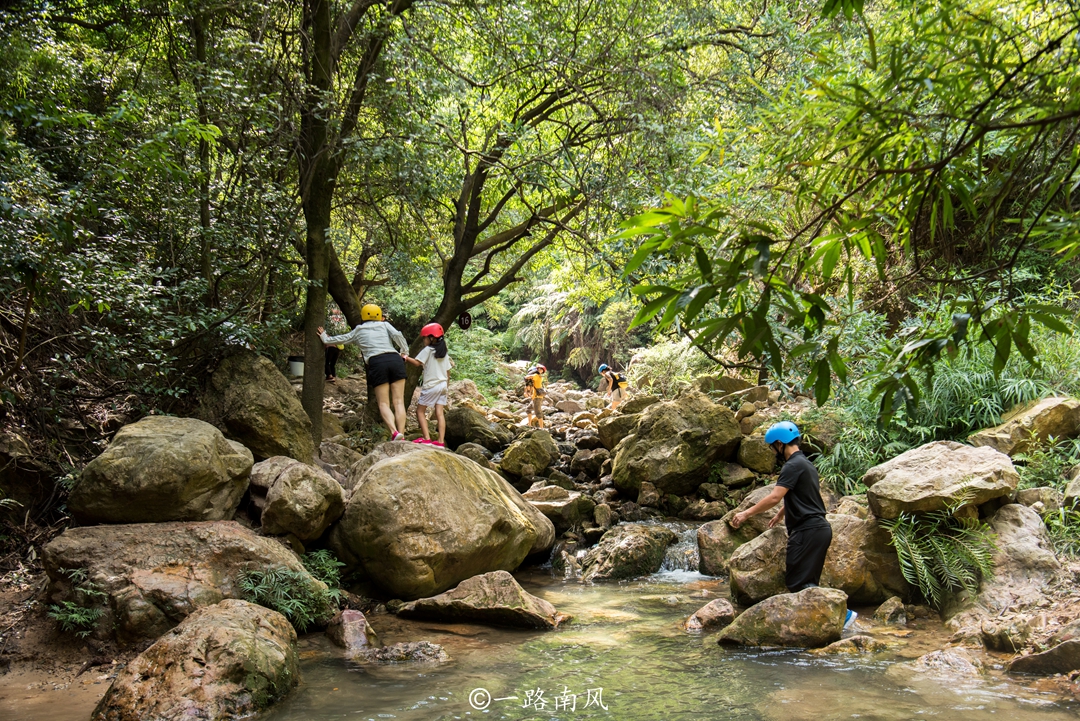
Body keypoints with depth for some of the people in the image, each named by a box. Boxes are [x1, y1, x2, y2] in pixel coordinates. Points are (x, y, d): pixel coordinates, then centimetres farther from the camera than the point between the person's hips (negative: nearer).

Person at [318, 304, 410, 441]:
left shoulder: (358, 331, 23)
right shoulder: (384, 325, 22)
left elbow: (342, 339, 34)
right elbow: (397, 335, 3)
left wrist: (325, 338, 52)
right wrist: (404, 352, 15)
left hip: (377, 363, -1)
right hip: (395, 359, 1)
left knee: (383, 403, 0)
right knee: (398, 402, 1)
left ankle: (394, 432, -23)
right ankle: (401, 435, -13)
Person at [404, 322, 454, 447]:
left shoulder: (428, 350, -7)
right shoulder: (444, 353, 14)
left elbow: (417, 362, -17)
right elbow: (448, 373, 15)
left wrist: (406, 358, -5)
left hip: (431, 385, -6)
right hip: (442, 385, 7)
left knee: (420, 410, 3)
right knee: (439, 413, 3)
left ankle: (426, 439, -7)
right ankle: (441, 441, -4)